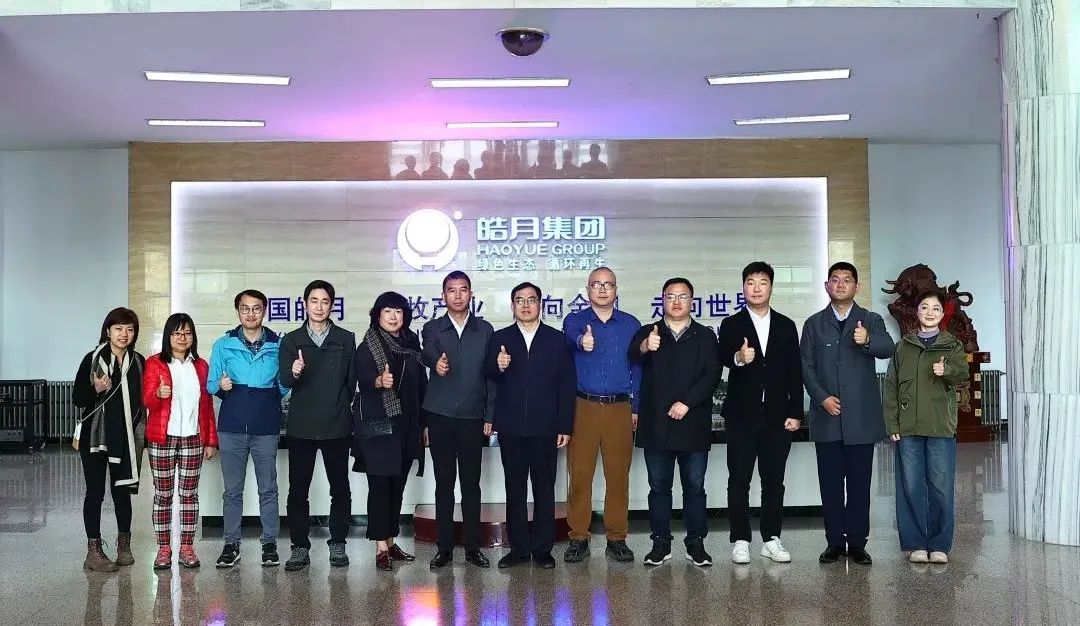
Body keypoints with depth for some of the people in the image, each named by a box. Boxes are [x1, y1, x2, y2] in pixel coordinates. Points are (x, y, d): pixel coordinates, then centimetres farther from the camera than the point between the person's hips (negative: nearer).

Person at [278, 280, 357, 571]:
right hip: (301, 427, 0)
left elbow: (351, 380, 8)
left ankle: (337, 544, 17)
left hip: (336, 426, 0)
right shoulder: (291, 340, 4)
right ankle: (300, 547, 12)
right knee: (298, 490, 3)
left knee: (340, 489, 5)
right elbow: (284, 380, -7)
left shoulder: (346, 339, 4)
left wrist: (341, 409, 5)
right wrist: (294, 373, -28)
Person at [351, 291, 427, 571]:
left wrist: (425, 423, 11)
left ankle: (390, 542, 20)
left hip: (406, 426, 5)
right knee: (380, 485, -5)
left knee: (397, 485, 10)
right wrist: (379, 381, -43)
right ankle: (381, 547, -1)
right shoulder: (367, 348, -3)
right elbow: (362, 377, -21)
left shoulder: (412, 345, 10)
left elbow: (421, 383, 13)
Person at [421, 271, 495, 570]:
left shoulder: (485, 330, 7)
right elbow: (428, 355, -18)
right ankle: (444, 547, 12)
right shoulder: (432, 328, 4)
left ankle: (473, 547, 13)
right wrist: (436, 363, -42)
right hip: (440, 416, 0)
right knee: (444, 482, 5)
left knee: (471, 483, 4)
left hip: (472, 418, 1)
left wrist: (490, 416, 2)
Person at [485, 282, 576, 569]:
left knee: (544, 489, 5)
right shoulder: (500, 338, 7)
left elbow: (566, 385, 2)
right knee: (514, 490, 7)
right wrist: (497, 366, -24)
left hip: (545, 427, -1)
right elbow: (489, 377, -1)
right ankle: (519, 548, 16)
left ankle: (542, 548, 14)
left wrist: (565, 426, -3)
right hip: (511, 429, 1)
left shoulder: (557, 339, 5)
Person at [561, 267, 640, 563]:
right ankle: (578, 538, 9)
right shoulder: (574, 321, 5)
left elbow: (638, 368, 11)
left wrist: (636, 407, 3)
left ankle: (617, 538, 13)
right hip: (583, 407, -1)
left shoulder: (631, 325, 10)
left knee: (618, 475, 4)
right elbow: (572, 336, -20)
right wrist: (582, 341, -44)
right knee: (579, 474, 0)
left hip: (620, 409, 1)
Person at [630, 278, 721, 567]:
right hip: (656, 424, 0)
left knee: (695, 486, 4)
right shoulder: (648, 333, 8)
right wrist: (645, 346, -38)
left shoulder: (705, 336, 8)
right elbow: (634, 354, -14)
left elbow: (711, 374, -3)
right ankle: (660, 542, 14)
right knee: (659, 486, 6)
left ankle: (696, 543, 14)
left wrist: (687, 403, -15)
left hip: (693, 424, 0)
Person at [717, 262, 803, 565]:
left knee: (774, 481, 7)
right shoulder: (731, 325, 2)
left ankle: (771, 539, 16)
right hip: (742, 415, -2)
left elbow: (795, 372, 8)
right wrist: (739, 358, -40)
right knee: (739, 480, 1)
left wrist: (795, 412, 2)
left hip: (777, 416, 2)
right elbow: (723, 357, -17)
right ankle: (740, 540, 8)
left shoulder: (786, 326, 10)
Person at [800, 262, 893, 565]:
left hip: (862, 418, -1)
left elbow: (888, 349, -14)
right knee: (830, 482, 4)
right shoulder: (814, 324, 10)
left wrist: (867, 341, -36)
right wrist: (822, 398, -10)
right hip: (827, 416, 1)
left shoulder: (871, 321, 5)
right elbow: (806, 366, 4)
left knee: (859, 483, 3)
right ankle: (835, 542, 12)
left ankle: (857, 543, 11)